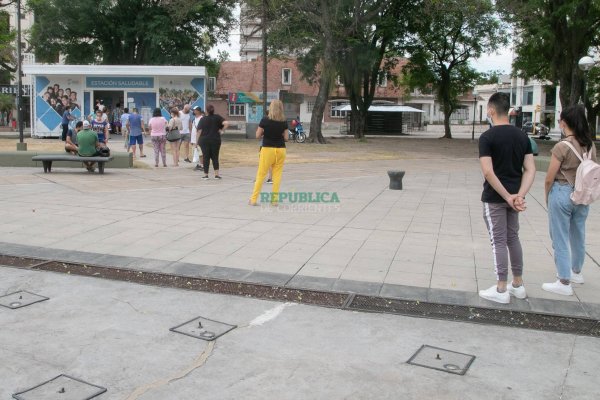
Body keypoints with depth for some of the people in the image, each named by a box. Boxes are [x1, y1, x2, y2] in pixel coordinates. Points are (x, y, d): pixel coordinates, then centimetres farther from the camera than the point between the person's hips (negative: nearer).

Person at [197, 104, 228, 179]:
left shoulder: (203, 119, 0)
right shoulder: (217, 117, 0)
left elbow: (199, 131, -3)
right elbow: (226, 123, -14)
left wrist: (199, 140, 8)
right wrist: (222, 131, -2)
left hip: (204, 140, 0)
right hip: (215, 140, 0)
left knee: (206, 158, 6)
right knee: (215, 157, 8)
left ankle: (206, 175, 8)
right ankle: (216, 174, 1)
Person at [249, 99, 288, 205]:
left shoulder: (265, 120, -7)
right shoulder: (284, 122, 0)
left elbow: (258, 136, -4)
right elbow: (286, 138, 2)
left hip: (267, 149, -2)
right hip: (281, 149, 2)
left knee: (261, 174, 4)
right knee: (277, 175, 9)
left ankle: (253, 199, 7)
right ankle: (275, 199, 10)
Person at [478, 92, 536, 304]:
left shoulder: (487, 137, -14)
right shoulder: (522, 136, 5)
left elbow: (488, 172, -22)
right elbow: (530, 169, -1)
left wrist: (507, 196, -17)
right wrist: (520, 195, -9)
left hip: (495, 198, -6)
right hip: (513, 196, 6)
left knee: (499, 241, 1)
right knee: (513, 238, 18)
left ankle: (501, 290, 9)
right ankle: (518, 285, 27)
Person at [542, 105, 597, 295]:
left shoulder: (562, 146, -17)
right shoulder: (590, 146, 2)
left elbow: (549, 179, -14)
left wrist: (547, 197, 2)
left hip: (562, 194, -7)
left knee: (560, 239, 2)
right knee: (578, 235, 20)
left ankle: (564, 283, 7)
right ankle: (576, 272, 38)